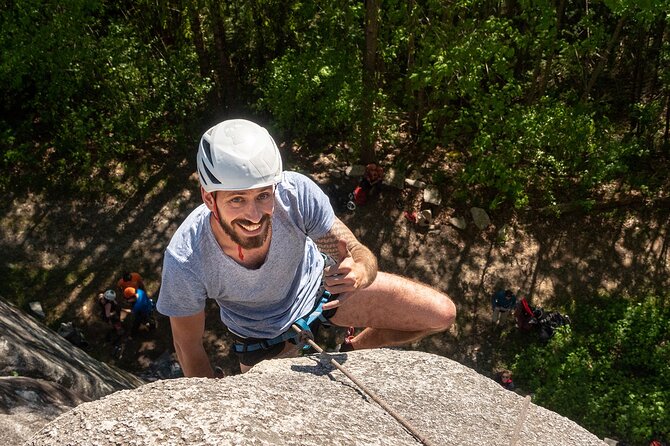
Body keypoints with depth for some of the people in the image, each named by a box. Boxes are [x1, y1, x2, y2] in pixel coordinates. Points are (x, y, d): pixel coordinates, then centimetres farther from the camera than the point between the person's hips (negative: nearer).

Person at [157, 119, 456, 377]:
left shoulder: (296, 193, -35)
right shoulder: (185, 259, -36)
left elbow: (359, 255, -24)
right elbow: (188, 347, -19)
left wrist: (359, 272, -47)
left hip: (318, 285, 1)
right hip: (262, 336, -1)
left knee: (441, 314, -6)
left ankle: (354, 351, 19)